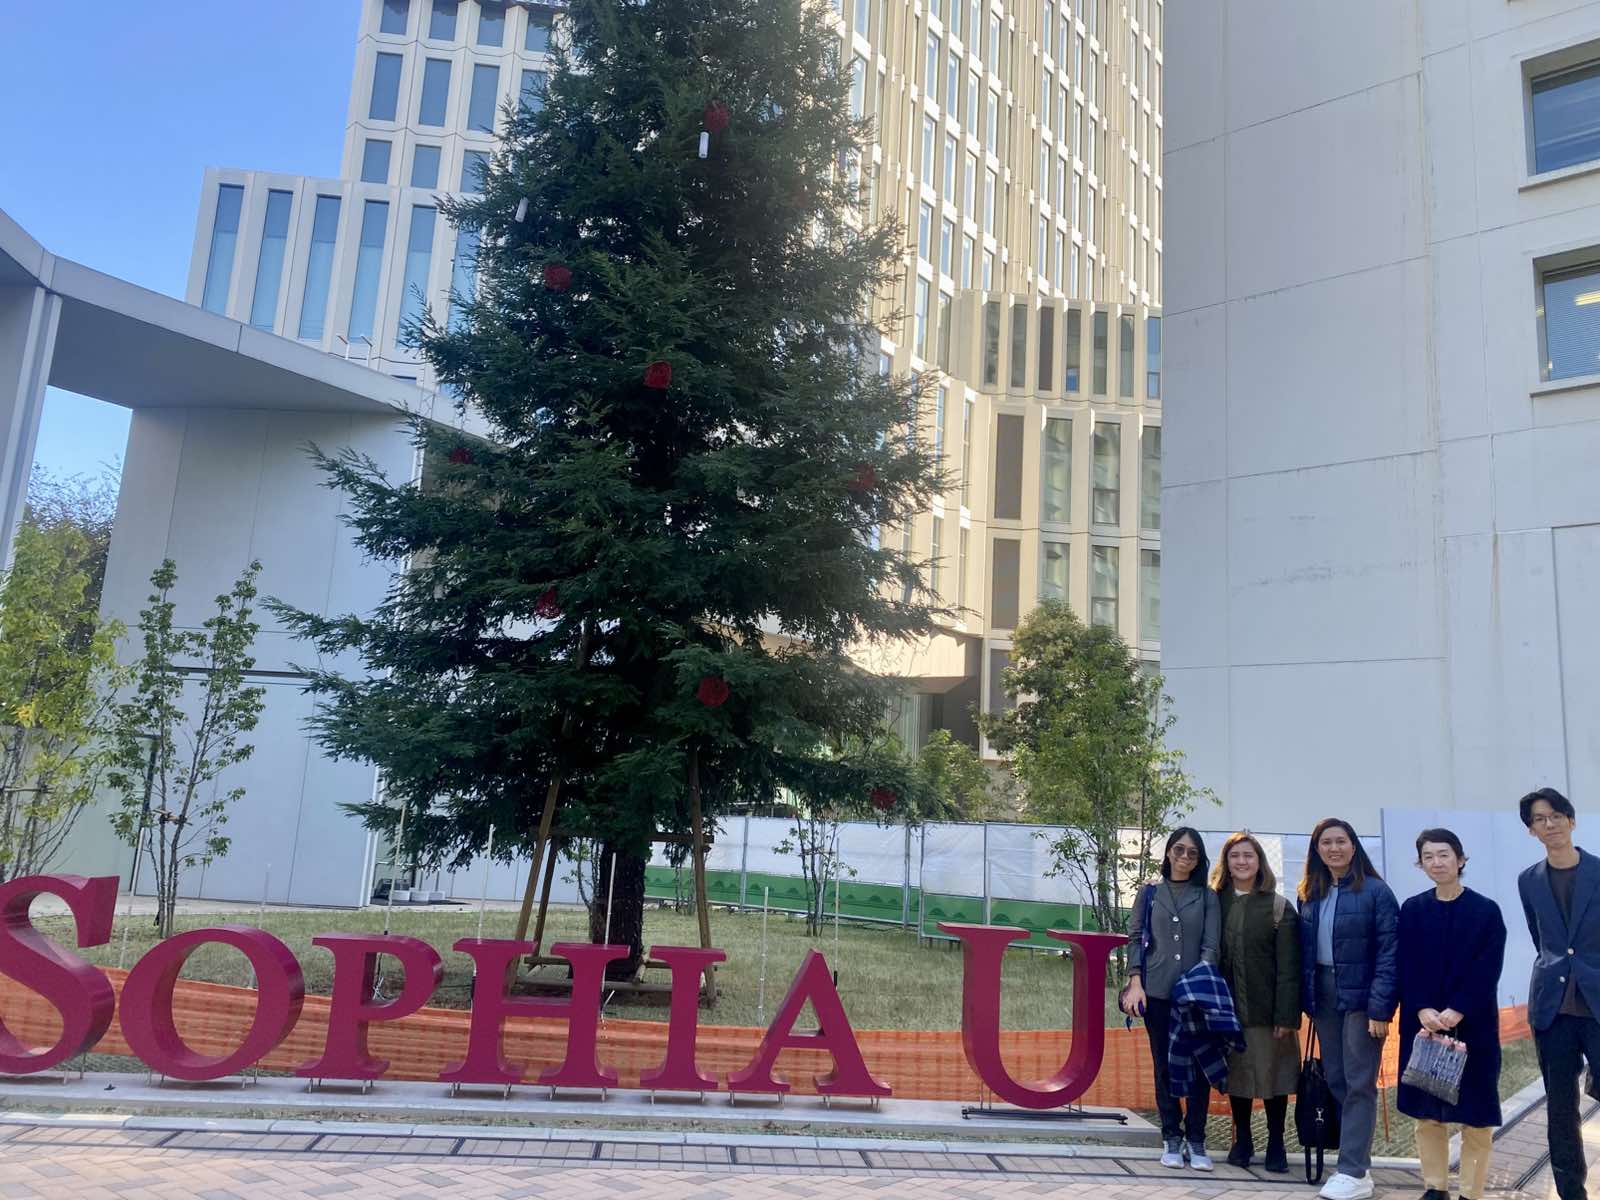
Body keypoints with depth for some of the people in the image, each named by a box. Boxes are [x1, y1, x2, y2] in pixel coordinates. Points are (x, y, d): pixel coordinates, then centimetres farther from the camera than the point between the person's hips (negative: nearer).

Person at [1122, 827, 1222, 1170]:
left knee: (1199, 1065, -2)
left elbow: (1211, 945, 1)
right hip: (1157, 991, 0)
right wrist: (1135, 983, -5)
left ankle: (1196, 1141, 10)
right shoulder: (1149, 893, 9)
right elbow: (1135, 938, 5)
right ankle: (1171, 1139, 14)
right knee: (1164, 1066, 5)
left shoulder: (1207, 897, 8)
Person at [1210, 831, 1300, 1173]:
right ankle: (1242, 1141, 25)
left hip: (1266, 1009, -2)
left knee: (1272, 1077, 5)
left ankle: (1275, 1144, 21)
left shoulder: (1279, 907, -4)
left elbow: (1288, 968, -7)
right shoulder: (1215, 903, 3)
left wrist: (1286, 1016, -12)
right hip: (1229, 1008, 2)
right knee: (1236, 1075, 10)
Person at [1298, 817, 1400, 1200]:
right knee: (1335, 1080, 9)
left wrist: (1381, 1008, -16)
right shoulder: (1310, 895, 9)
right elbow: (1304, 951, 9)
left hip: (1361, 996, -6)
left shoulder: (1375, 890, -8)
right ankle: (1352, 1161, 18)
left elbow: (1389, 952, -12)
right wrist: (1306, 1000, 2)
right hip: (1323, 994, 6)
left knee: (1359, 1084, -3)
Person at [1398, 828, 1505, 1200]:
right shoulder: (1412, 910, 5)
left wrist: (1455, 1012, -17)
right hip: (1422, 1022, 2)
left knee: (1475, 1110, 2)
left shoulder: (1486, 910, -2)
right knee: (1426, 1109, 7)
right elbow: (1407, 967, 1)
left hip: (1473, 1024, -2)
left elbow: (1487, 971, -8)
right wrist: (1423, 1010, -14)